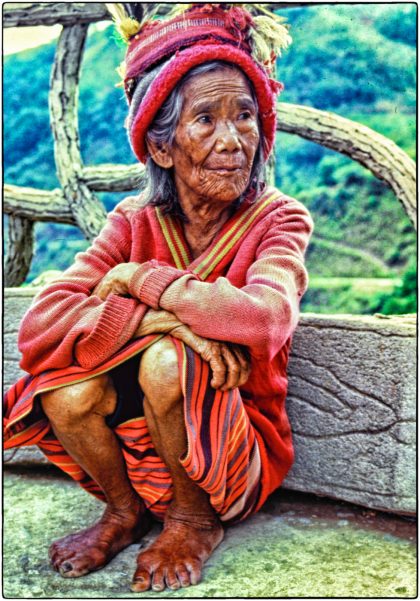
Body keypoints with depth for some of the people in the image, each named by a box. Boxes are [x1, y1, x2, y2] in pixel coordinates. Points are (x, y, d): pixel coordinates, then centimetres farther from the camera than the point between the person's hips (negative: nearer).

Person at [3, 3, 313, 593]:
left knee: (167, 360, -30)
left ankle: (195, 521, -3)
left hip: (238, 453, -3)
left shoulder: (279, 220, -13)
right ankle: (126, 510, 5)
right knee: (66, 388, -25)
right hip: (143, 435, 3)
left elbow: (264, 319, -36)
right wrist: (162, 315, -33)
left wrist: (140, 279, -23)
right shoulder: (135, 221, -6)